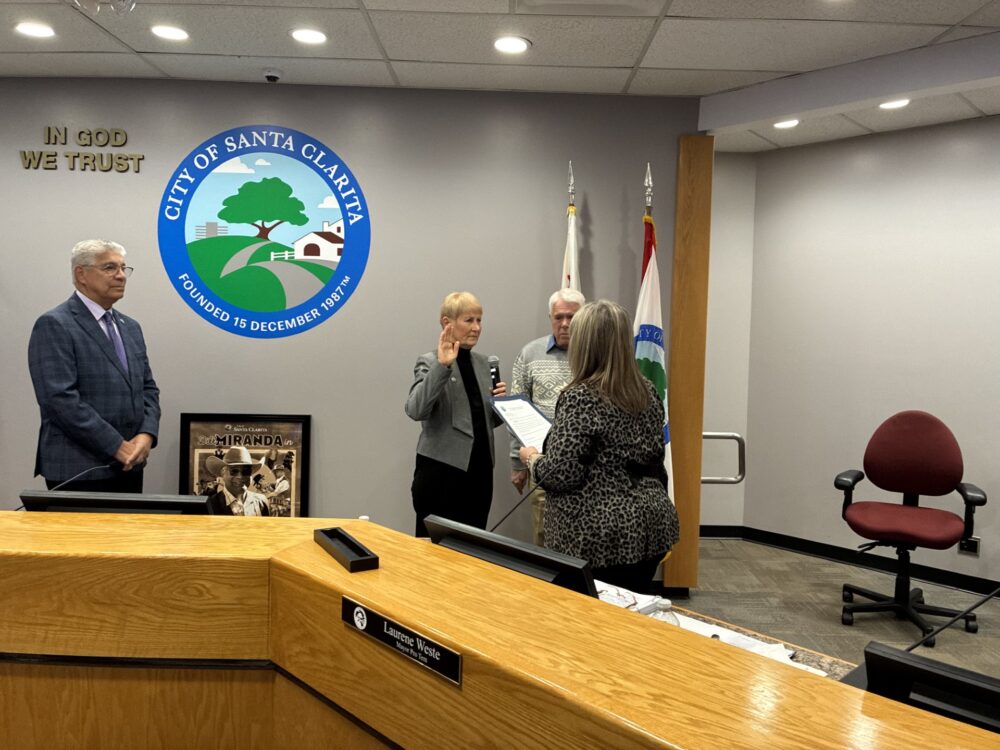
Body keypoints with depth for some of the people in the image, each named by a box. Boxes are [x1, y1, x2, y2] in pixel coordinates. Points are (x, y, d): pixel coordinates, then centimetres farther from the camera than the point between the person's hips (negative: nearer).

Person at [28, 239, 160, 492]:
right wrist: (117, 446, -18)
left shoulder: (130, 327, 14)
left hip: (129, 466, 7)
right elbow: (60, 398, -18)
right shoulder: (54, 325, -9)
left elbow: (147, 388, 13)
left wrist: (146, 434, -6)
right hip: (79, 470, -7)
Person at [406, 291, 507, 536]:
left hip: (479, 472, 6)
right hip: (442, 473, -6)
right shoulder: (430, 362, -7)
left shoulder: (483, 363, 12)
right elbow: (415, 410, -23)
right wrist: (442, 365, -29)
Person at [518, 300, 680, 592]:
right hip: (650, 525, 7)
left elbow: (561, 474, -19)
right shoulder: (647, 391, 5)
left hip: (599, 535, -7)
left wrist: (532, 458, -1)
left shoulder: (579, 398, -18)